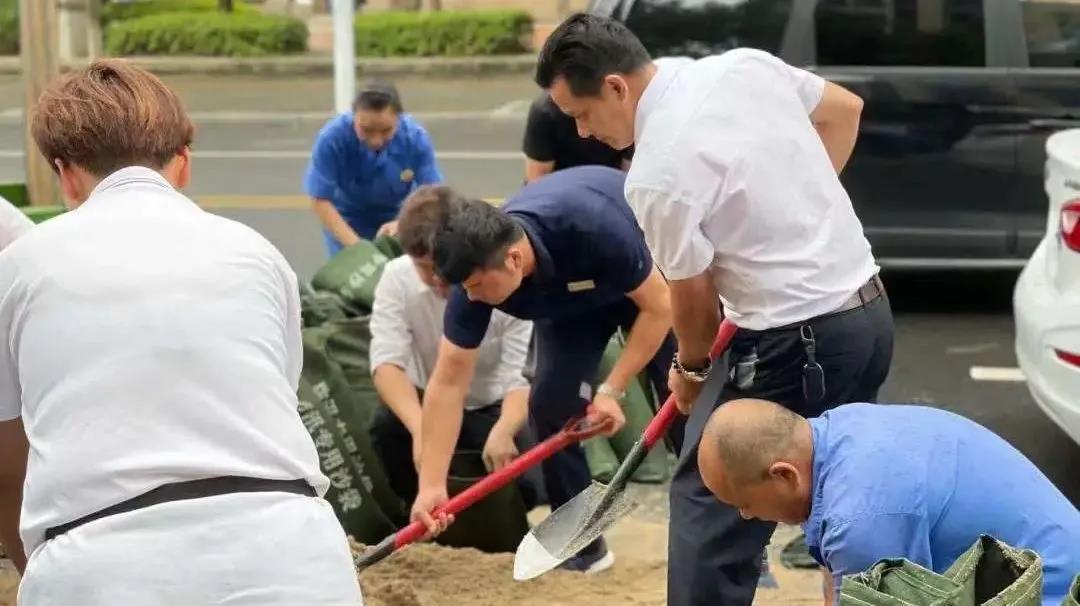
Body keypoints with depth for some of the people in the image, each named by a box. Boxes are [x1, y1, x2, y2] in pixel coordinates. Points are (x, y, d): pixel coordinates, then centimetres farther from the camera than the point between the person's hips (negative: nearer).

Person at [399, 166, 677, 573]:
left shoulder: (593, 229, -44)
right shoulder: (476, 267, -30)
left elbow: (658, 306, -27)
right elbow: (448, 383, -24)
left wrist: (612, 389, -29)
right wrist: (432, 485, -28)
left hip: (650, 279, -3)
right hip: (569, 300, 4)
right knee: (550, 404, -11)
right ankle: (581, 547, 4)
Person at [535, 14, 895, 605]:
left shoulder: (657, 176, -20)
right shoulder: (745, 63, 1)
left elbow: (693, 300, -7)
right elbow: (844, 110, 17)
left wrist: (690, 369, 13)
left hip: (796, 344, -8)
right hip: (870, 310, 9)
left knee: (708, 504, 3)